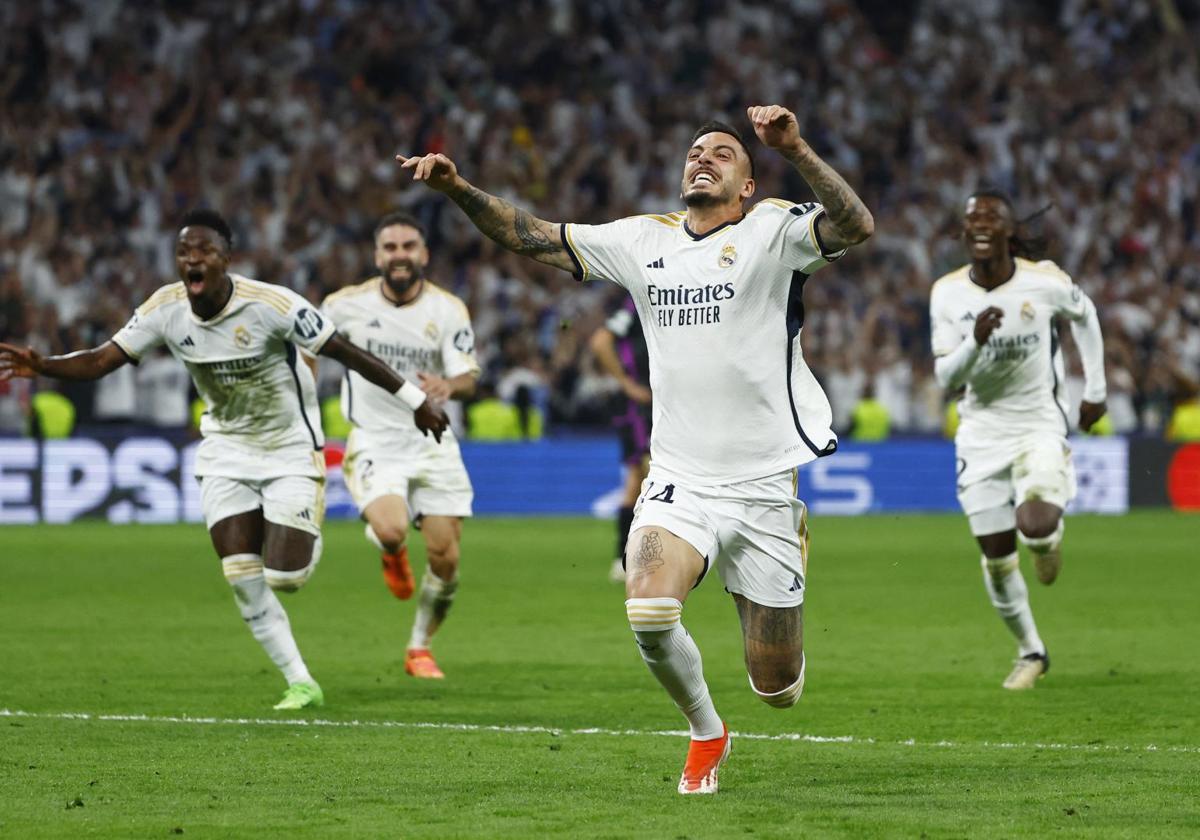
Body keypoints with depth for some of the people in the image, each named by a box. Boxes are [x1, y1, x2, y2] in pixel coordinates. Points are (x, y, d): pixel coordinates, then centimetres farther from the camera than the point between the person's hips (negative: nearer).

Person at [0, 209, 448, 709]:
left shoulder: (272, 305, -26)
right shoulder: (166, 309, -13)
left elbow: (348, 354, -18)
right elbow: (101, 361, -12)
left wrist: (416, 401, -12)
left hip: (290, 449, -4)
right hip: (226, 451, 4)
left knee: (283, 577, -9)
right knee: (243, 581, -4)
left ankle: (306, 538, 28)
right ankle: (301, 684, 10)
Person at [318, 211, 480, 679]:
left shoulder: (448, 310, -5)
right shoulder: (347, 305, -5)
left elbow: (468, 379, -13)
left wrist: (449, 386, -37)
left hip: (432, 443, 2)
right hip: (374, 443, -2)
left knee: (445, 559, -3)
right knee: (392, 529, -29)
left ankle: (420, 649, 22)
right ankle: (391, 553, 11)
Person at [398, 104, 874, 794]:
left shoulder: (771, 230, -4)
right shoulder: (644, 241, 8)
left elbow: (856, 227, -23)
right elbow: (533, 237, 11)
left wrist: (795, 151, -35)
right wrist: (458, 188, -3)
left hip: (764, 489, -2)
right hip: (680, 483, 2)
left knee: (778, 691, 4)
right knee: (649, 614, -28)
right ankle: (706, 732, 3)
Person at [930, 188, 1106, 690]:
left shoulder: (1044, 281, -12)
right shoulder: (947, 294, -8)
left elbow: (1084, 315, 10)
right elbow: (945, 377, -9)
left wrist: (1095, 390, 12)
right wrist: (976, 342, -29)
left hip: (1040, 424, -2)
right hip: (982, 432, 2)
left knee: (1036, 528, -28)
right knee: (996, 558, 4)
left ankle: (1051, 536, 12)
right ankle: (1030, 653, 26)